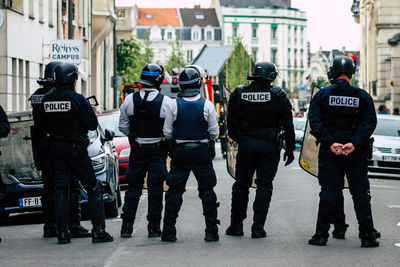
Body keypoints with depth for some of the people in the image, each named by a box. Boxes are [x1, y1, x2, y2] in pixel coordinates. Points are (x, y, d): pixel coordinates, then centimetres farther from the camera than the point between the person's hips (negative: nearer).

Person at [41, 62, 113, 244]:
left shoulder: (47, 99, 3)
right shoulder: (76, 99, -14)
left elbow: (44, 124, 11)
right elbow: (93, 124, -10)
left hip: (54, 148, 5)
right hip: (75, 148, -5)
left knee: (60, 189, 9)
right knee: (93, 187, 4)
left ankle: (63, 232, 6)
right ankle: (98, 230, -1)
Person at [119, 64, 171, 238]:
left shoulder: (130, 100, -5)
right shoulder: (165, 102, -11)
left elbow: (123, 126, 2)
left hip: (137, 150, 2)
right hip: (158, 150, -2)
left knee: (134, 186, 10)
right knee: (155, 188, 5)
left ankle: (127, 226, 9)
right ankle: (154, 227, 7)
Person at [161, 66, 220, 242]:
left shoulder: (174, 105, -5)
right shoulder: (207, 105, -7)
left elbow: (167, 132, -1)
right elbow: (214, 132, -2)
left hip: (180, 153, 0)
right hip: (202, 152, 0)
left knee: (174, 191, 7)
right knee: (207, 190, 7)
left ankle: (169, 231, 6)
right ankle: (211, 231, 5)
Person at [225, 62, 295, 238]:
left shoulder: (239, 93, 0)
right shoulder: (278, 95, -5)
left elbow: (231, 122, 6)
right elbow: (288, 125, -3)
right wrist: (289, 149, 4)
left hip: (245, 144, 2)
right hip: (269, 145, -2)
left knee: (241, 185, 11)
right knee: (264, 186, 4)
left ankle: (236, 225, 16)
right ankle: (258, 228, 1)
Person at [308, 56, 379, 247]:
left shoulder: (322, 95, 1)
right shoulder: (363, 97, 2)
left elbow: (315, 122, -7)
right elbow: (369, 122, -7)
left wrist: (330, 143, -12)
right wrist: (354, 143, -13)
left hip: (329, 152, 0)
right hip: (357, 153, 0)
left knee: (328, 193, 4)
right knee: (361, 193, 6)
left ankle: (322, 234, 2)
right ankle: (367, 235, 4)